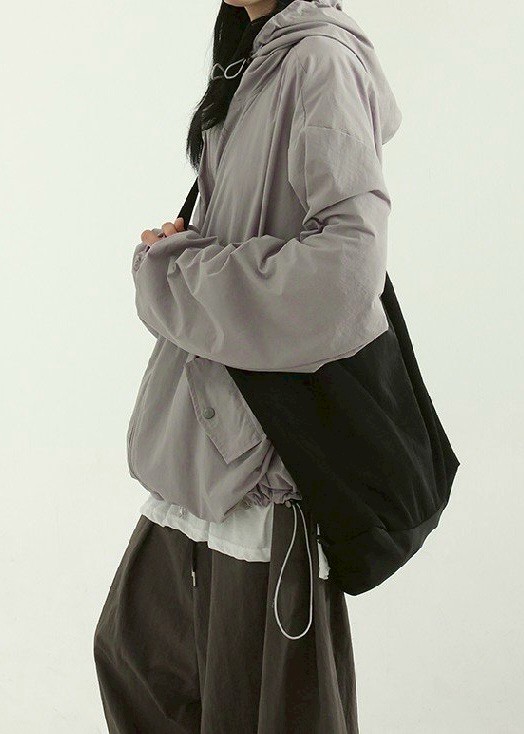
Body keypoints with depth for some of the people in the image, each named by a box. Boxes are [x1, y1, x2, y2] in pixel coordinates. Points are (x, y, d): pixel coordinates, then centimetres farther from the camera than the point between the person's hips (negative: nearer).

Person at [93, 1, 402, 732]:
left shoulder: (321, 61, -15)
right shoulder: (260, 64, 14)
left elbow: (346, 262, -28)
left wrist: (174, 268, -15)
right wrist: (185, 247, 2)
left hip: (270, 445, -10)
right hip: (209, 438, 10)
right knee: (133, 647, 21)